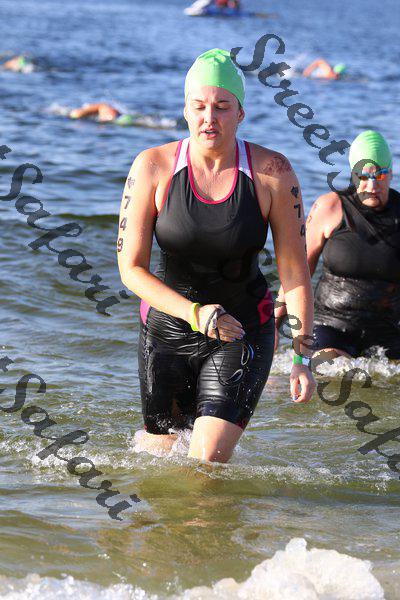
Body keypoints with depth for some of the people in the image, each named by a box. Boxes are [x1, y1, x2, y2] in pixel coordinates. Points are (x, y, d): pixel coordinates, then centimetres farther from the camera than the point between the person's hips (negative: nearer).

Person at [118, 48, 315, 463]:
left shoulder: (273, 173, -12)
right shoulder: (152, 168, -12)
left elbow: (294, 271, -6)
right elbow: (131, 269, -11)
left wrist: (302, 357, -9)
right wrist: (194, 313, -25)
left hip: (244, 332, -1)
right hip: (167, 330, 1)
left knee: (207, 463, -15)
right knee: (160, 453, 12)